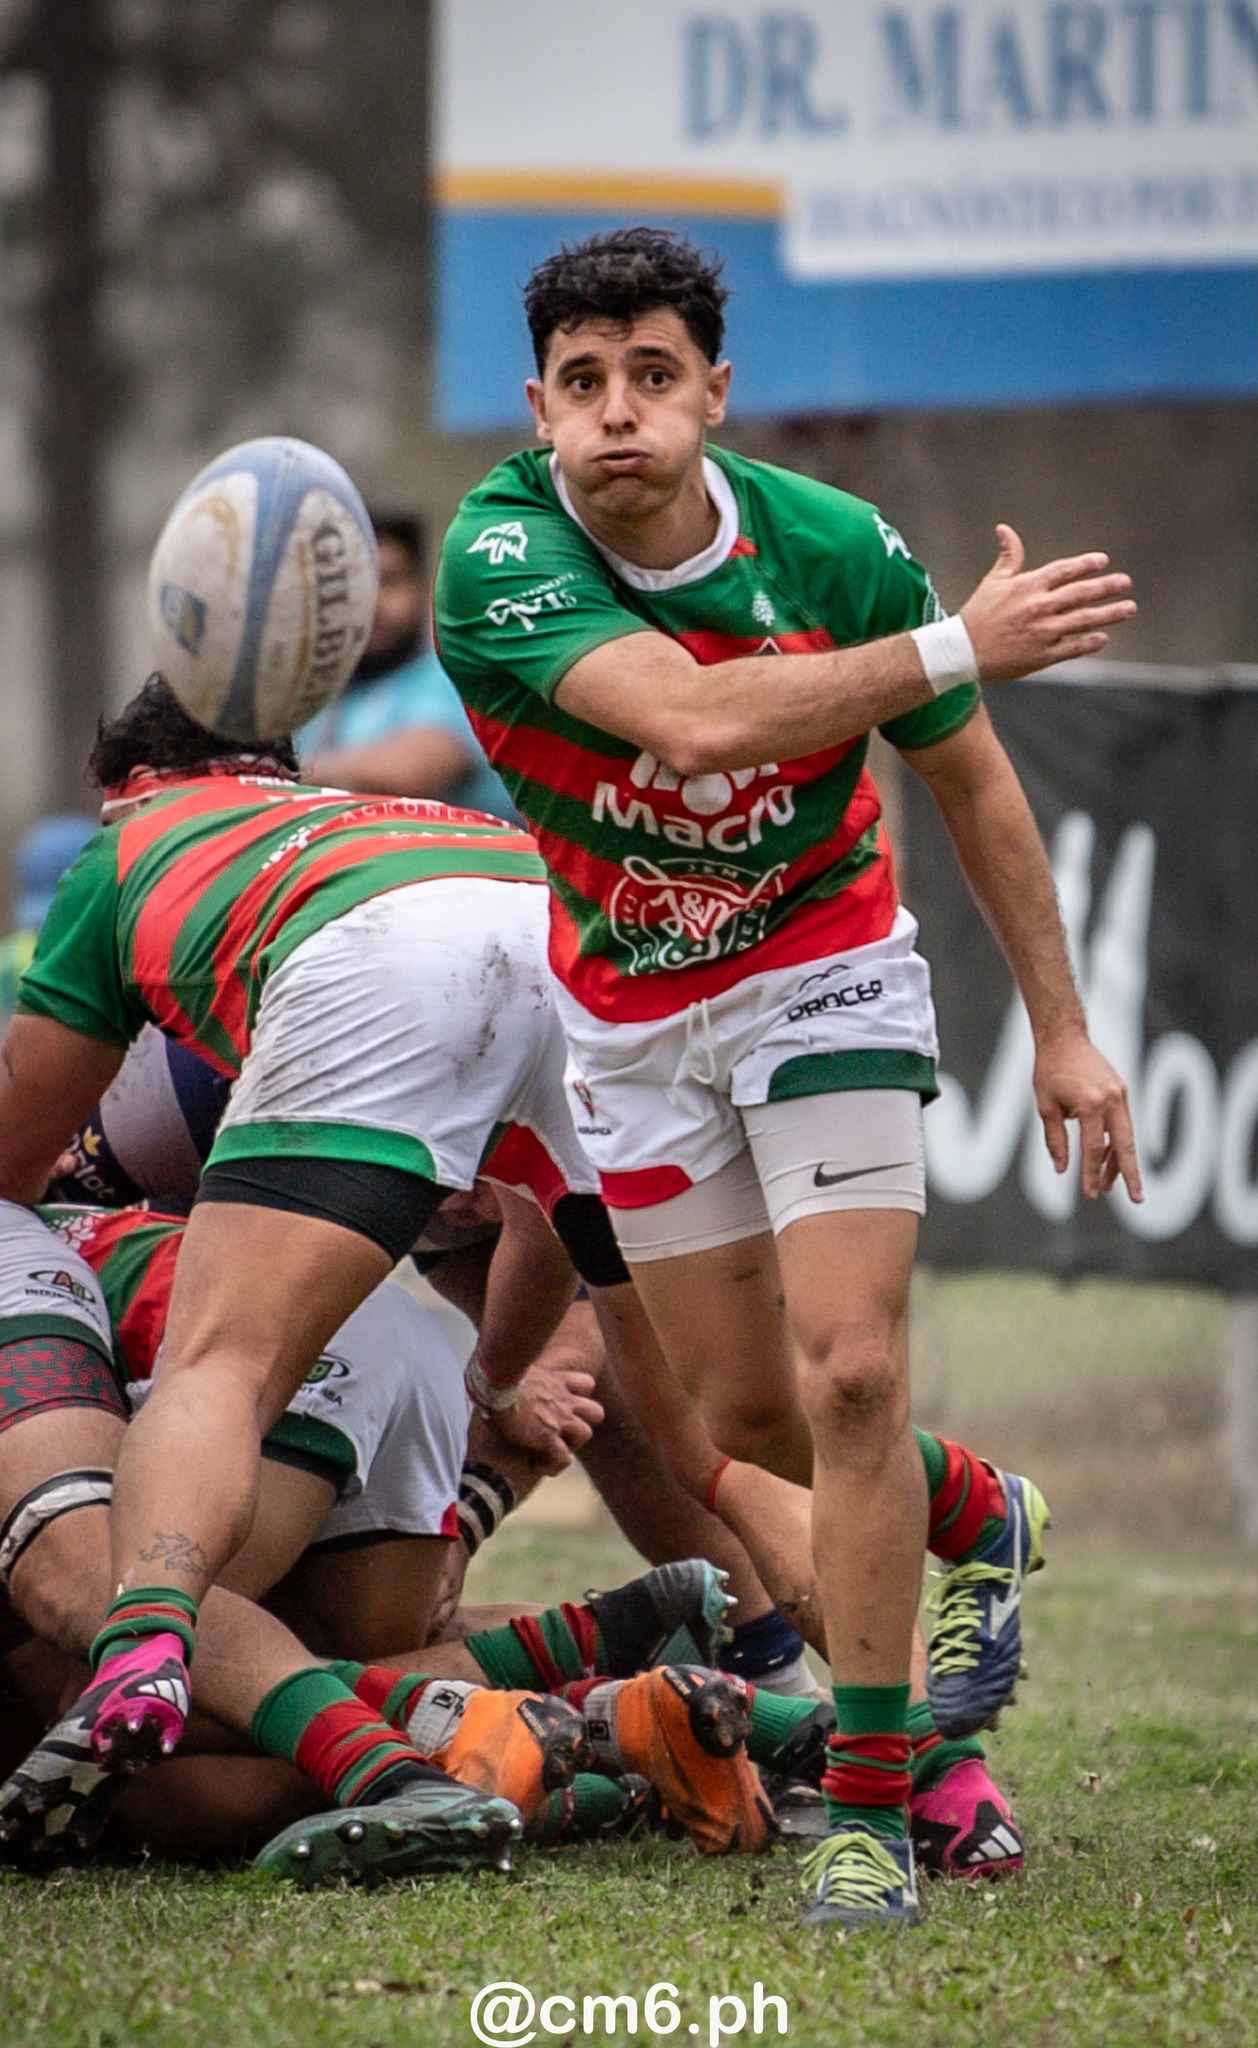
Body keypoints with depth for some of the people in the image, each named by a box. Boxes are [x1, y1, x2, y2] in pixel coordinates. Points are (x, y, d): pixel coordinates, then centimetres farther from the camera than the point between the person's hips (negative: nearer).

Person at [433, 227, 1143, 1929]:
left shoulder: (834, 548, -20)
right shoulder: (499, 559, -26)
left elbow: (971, 783, -3)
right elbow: (697, 720, -42)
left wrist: (1061, 1026, -1)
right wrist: (958, 646, -41)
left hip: (823, 974, -2)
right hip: (631, 1010, 2)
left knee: (850, 1372, -17)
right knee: (745, 1419, 11)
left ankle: (868, 1806, -9)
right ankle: (982, 1524, 43)